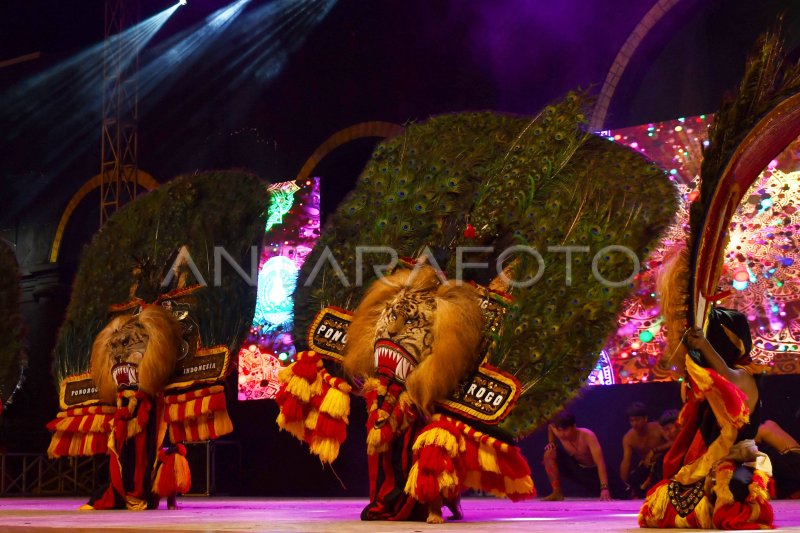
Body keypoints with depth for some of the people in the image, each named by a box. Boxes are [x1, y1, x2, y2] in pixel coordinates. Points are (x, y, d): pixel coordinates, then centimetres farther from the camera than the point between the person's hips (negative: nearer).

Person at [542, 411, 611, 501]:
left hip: (594, 472, -3)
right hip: (576, 468, 3)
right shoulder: (558, 432, -19)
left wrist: (604, 488, -50)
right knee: (549, 454, -20)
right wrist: (551, 442, -9)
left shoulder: (587, 435, -33)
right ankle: (557, 493, -11)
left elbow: (600, 462, -41)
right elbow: (550, 426, 9)